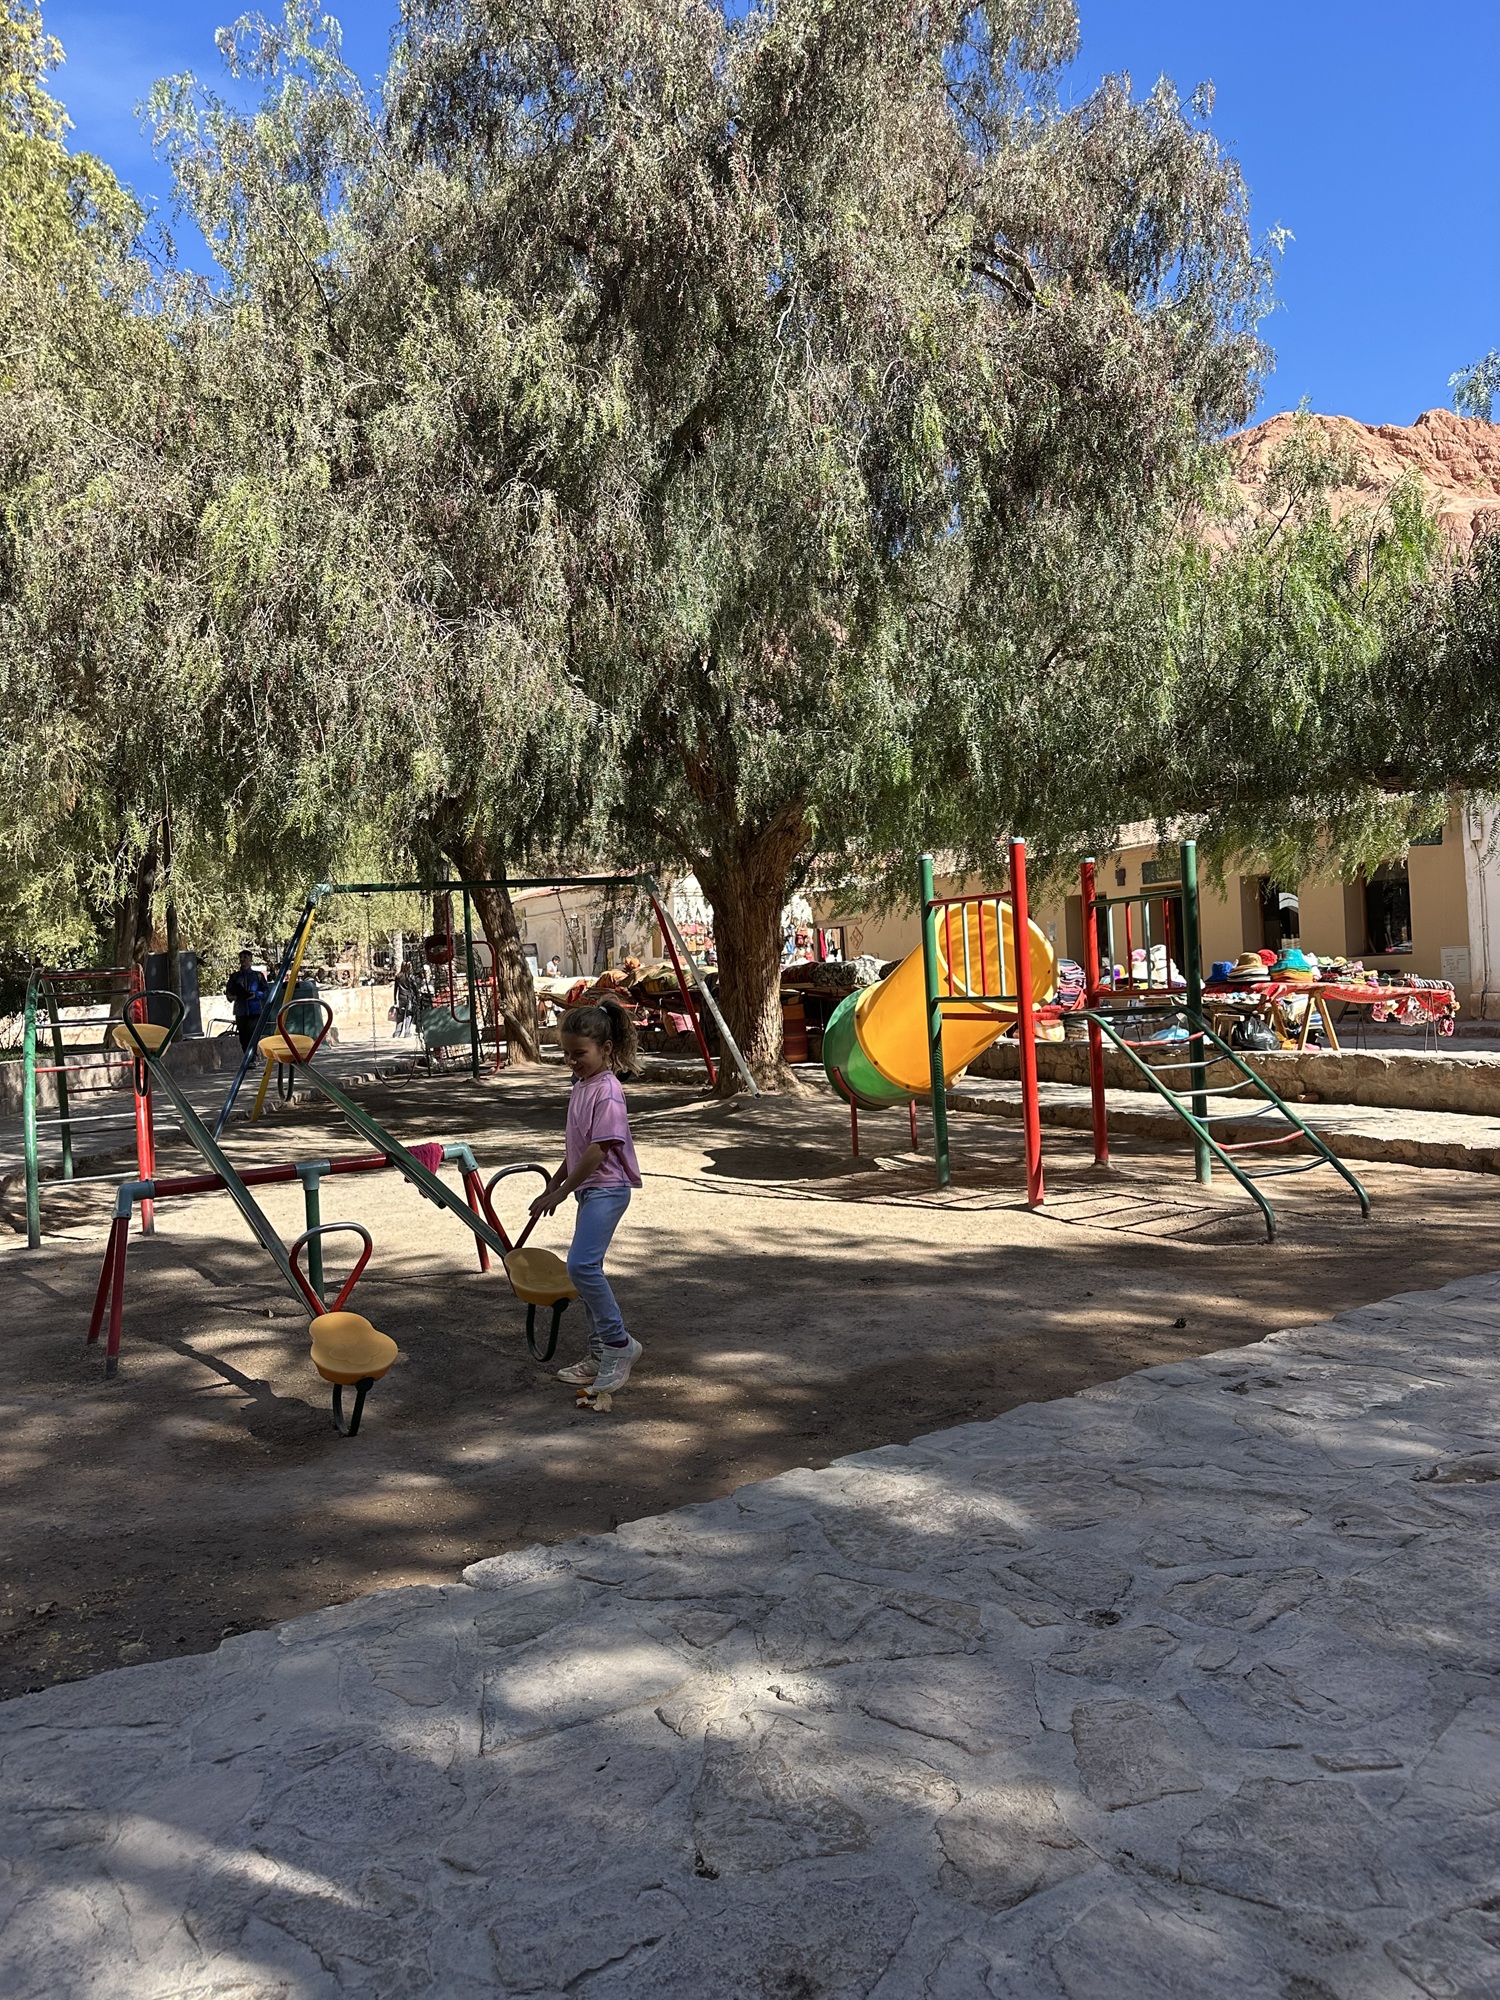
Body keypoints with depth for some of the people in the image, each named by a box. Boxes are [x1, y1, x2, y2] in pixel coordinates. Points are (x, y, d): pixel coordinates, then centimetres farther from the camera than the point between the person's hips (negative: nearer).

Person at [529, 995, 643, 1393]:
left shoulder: (607, 1092, -18)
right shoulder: (581, 1085, 11)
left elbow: (599, 1150, -21)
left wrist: (561, 1192, -16)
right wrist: (555, 1182, 25)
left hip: (607, 1189, -10)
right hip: (588, 1189, 10)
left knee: (582, 1264, -20)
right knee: (587, 1269, 11)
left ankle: (618, 1344, -7)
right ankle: (600, 1354, 20)